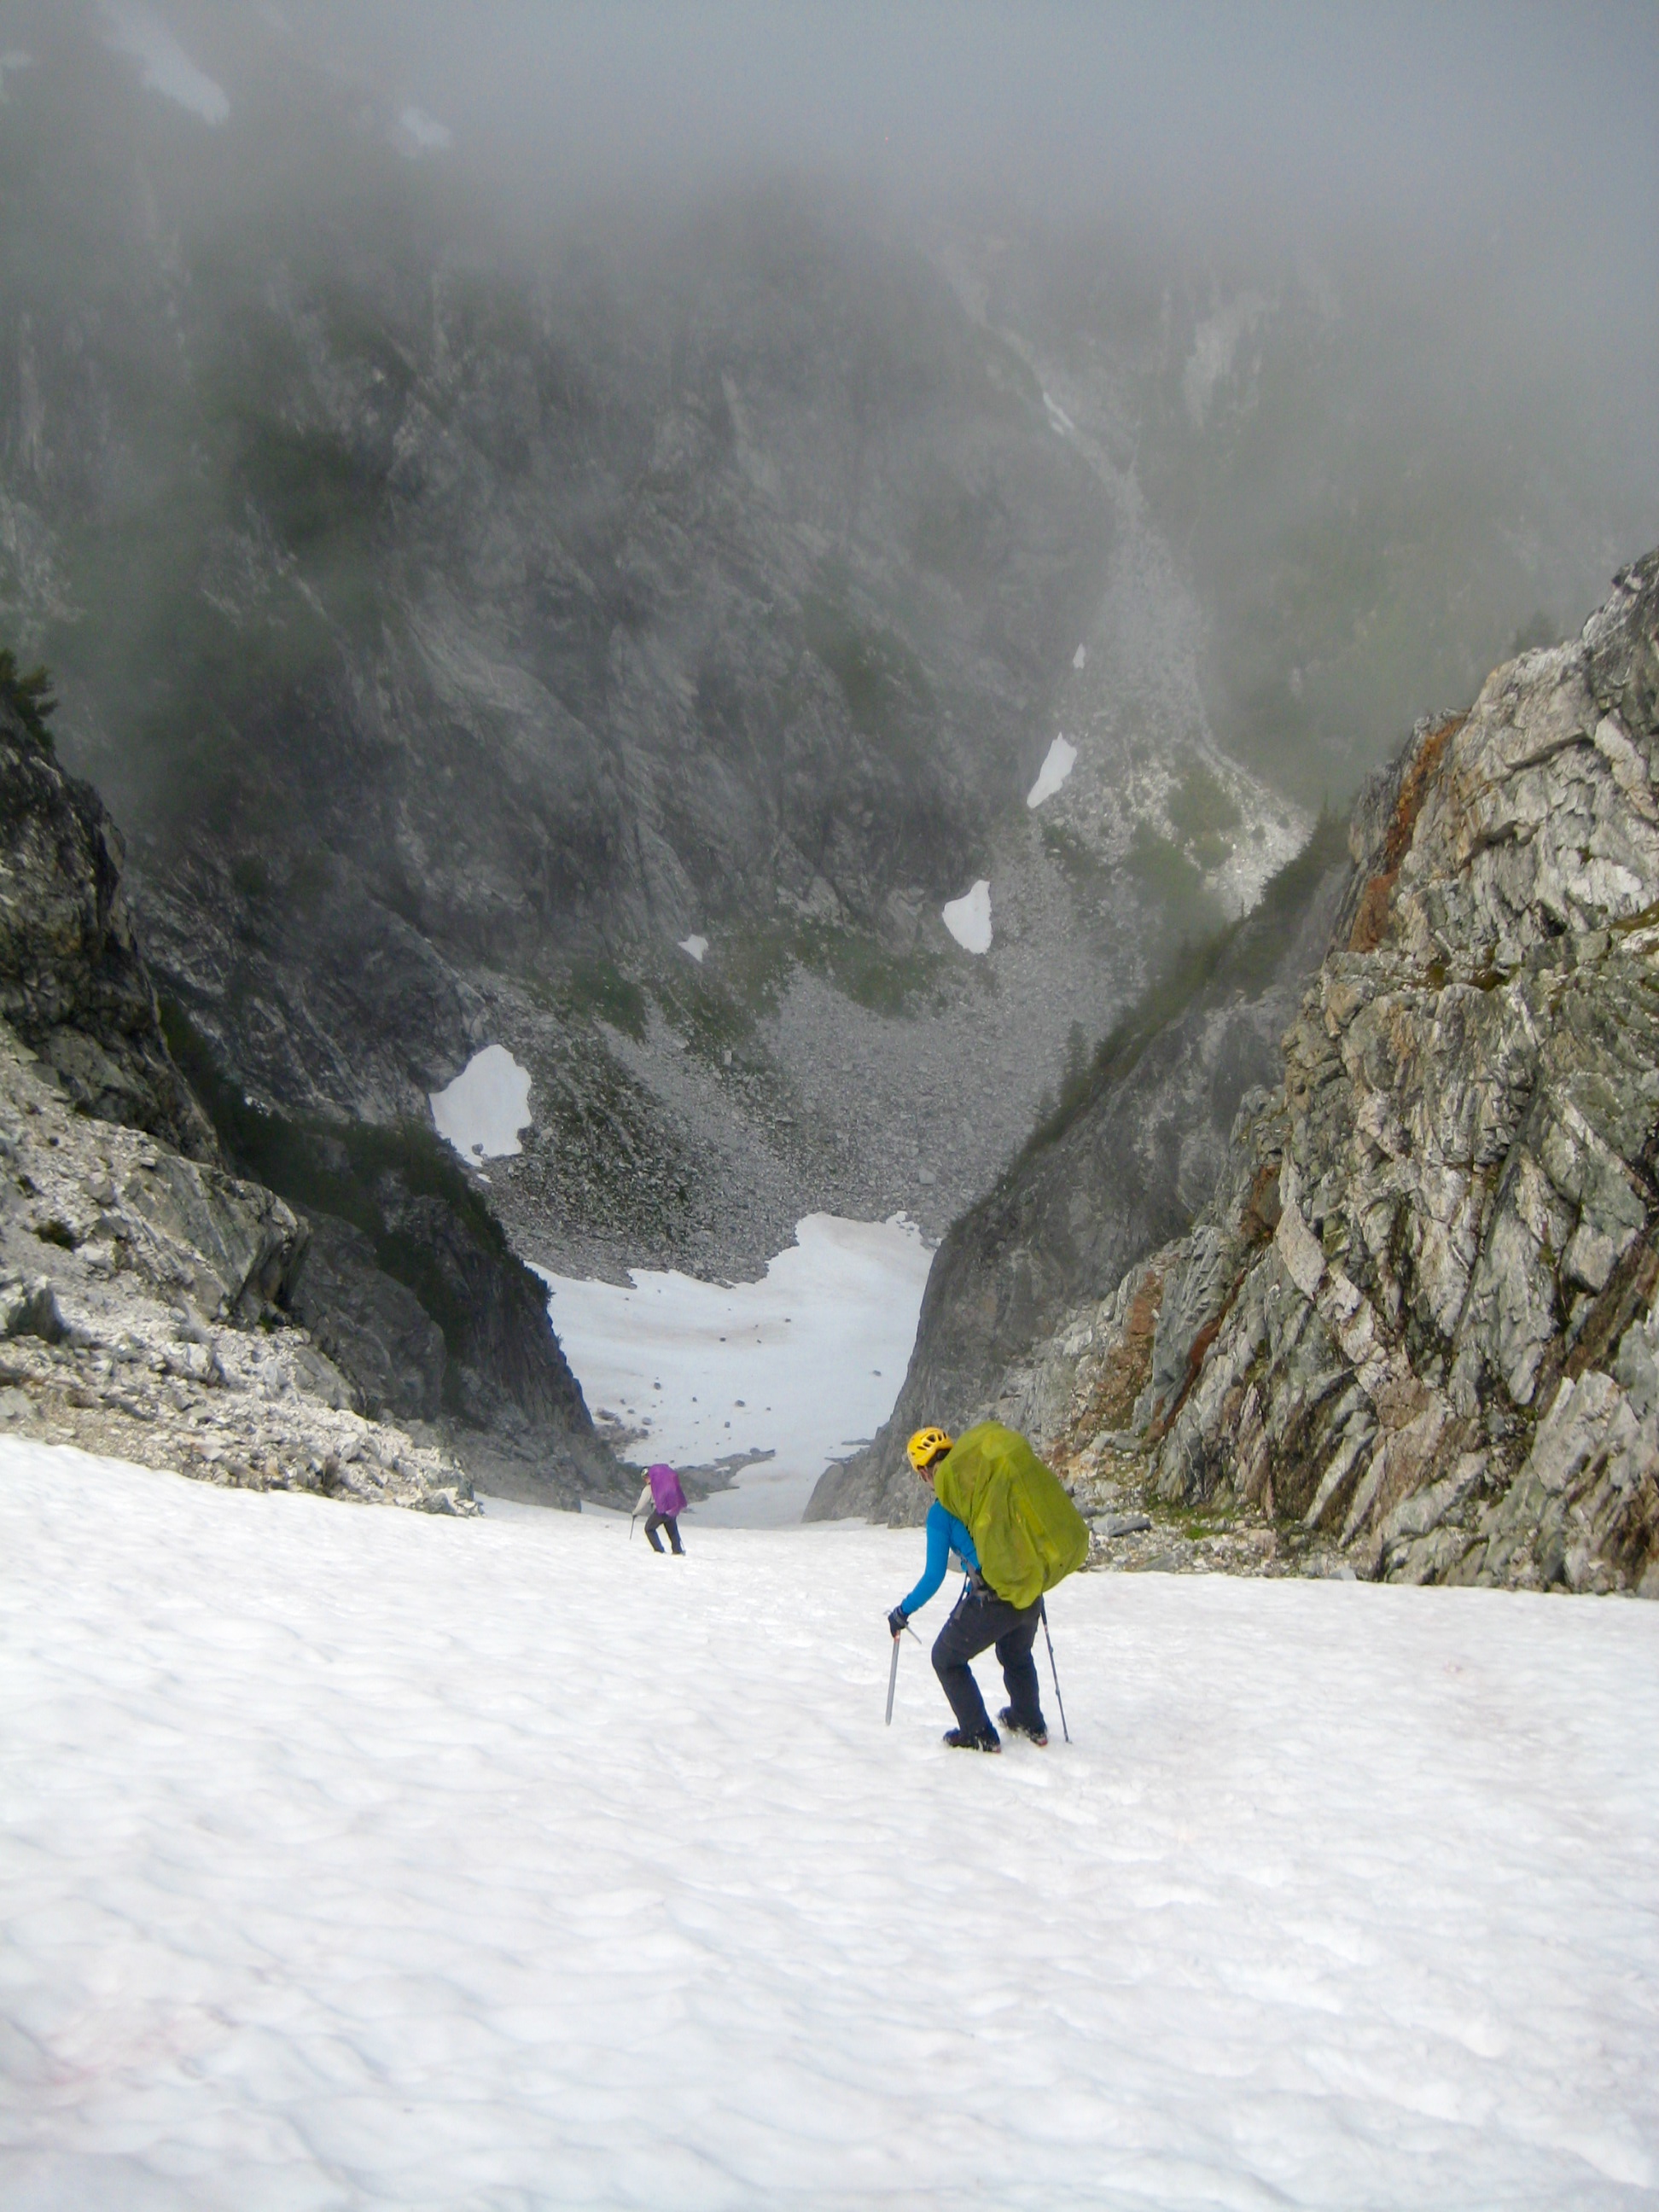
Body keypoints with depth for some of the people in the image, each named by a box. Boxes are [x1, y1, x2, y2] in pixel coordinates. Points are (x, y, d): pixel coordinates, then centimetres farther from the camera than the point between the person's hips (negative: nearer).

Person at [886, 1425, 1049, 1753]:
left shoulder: (941, 1511, -7)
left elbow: (934, 1577, -7)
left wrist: (903, 1612, 7)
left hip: (989, 1600, -6)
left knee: (947, 1659, 18)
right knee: (1017, 1655, 35)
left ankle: (979, 1734, 17)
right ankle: (1031, 1724, 47)